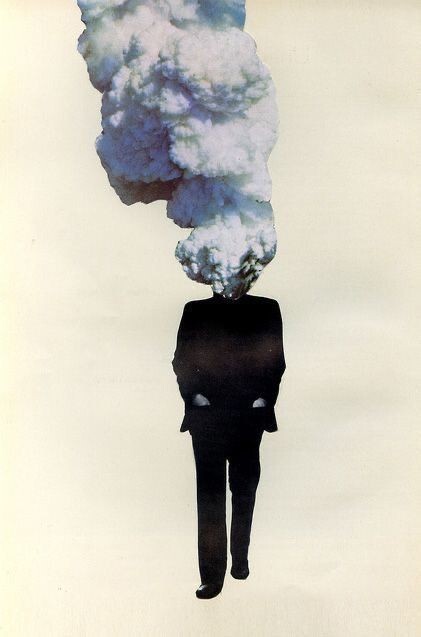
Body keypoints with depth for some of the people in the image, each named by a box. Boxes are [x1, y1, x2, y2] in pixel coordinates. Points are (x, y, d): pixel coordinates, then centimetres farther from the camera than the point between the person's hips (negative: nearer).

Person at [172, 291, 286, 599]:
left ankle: (240, 559, 28)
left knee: (244, 492, 11)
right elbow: (181, 361, 6)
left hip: (250, 415, 1)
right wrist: (196, 396, -7)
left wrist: (263, 399, -3)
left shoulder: (266, 309, 7)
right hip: (207, 416, 0)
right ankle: (212, 577, 4)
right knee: (210, 494, -1)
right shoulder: (196, 311, 8)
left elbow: (276, 362, 6)